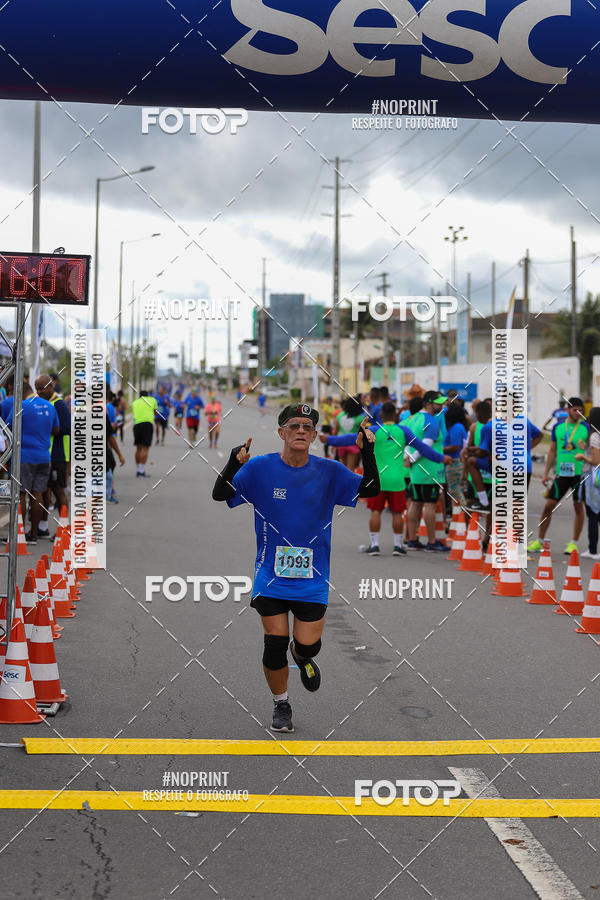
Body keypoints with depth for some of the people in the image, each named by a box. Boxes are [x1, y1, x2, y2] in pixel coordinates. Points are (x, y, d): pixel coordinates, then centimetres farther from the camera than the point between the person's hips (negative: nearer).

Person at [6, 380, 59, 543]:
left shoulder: (20, 407, -10)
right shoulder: (49, 406, 9)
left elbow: (8, 429, -5)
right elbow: (56, 430, 18)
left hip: (24, 457, -6)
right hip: (43, 457, 6)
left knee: (21, 494, -1)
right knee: (37, 494, 8)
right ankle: (33, 534, 10)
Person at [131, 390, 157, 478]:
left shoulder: (134, 402, 22)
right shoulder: (152, 399, 17)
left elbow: (133, 414, 17)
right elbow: (155, 412, 28)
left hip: (136, 424, 3)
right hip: (147, 423, -3)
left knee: (138, 448, 13)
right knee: (145, 448, -5)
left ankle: (137, 471, 16)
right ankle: (141, 471, -13)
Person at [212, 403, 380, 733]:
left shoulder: (329, 471, -3)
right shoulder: (260, 467, -6)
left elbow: (370, 489, -4)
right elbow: (220, 494, -9)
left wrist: (368, 454, -19)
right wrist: (234, 464, -27)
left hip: (312, 578, 1)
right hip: (271, 574, -1)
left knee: (307, 646, -2)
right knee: (275, 644, -5)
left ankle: (302, 656, 38)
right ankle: (281, 704, 20)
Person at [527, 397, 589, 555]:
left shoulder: (586, 428, 0)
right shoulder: (558, 427, 8)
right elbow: (552, 451, 14)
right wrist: (546, 473, 11)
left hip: (579, 472, -2)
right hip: (561, 472, 2)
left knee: (578, 506, 4)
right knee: (549, 505, 1)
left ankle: (574, 543, 14)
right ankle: (539, 541, 10)